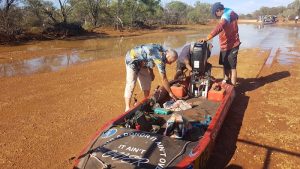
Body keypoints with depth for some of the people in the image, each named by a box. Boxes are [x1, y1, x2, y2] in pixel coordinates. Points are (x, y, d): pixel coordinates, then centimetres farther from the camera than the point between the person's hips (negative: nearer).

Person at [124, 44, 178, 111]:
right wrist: (170, 93, -18)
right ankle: (127, 108, -9)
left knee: (147, 82, 10)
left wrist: (151, 72, 8)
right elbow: (164, 79, -25)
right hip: (132, 59, -10)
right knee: (131, 84, -12)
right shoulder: (160, 58, -28)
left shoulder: (162, 51, -3)